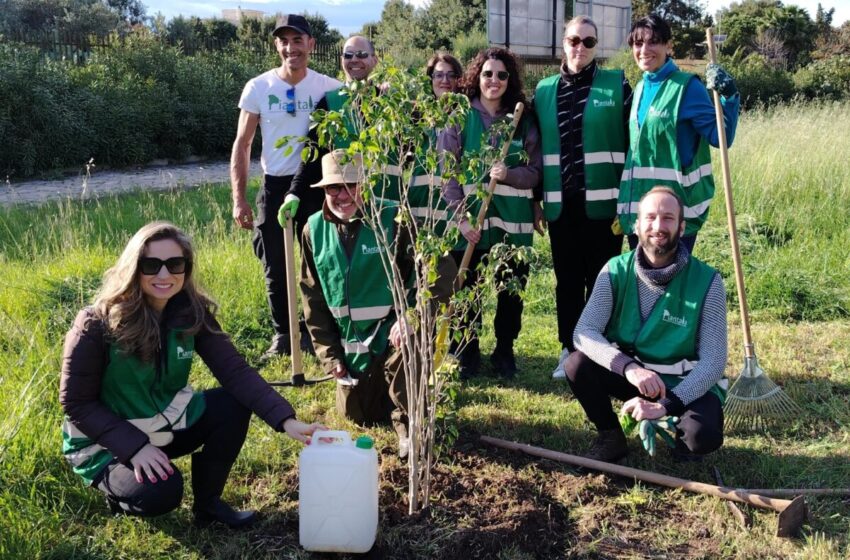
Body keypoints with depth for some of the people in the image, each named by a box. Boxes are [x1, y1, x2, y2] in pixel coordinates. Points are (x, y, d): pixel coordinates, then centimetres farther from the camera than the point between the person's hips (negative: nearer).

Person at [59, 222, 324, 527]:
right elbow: (76, 402, -17)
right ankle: (119, 488, 8)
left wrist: (285, 420, -31)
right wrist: (134, 446, -28)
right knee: (160, 492, -29)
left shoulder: (192, 312, -11)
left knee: (233, 405, -18)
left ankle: (207, 501, 2)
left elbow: (235, 370, -18)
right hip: (107, 441, -5)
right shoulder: (97, 323, -24)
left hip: (165, 424, 5)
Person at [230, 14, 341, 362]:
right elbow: (242, 145, 1)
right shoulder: (258, 88, -3)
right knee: (275, 268, 7)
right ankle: (283, 335, 22)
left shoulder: (329, 88, -4)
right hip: (275, 187, 1)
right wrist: (239, 199, -5)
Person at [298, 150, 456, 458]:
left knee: (405, 348, -37)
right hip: (349, 342, 4)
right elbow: (313, 298, 2)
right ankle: (380, 385, 44)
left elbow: (442, 268, -21)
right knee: (359, 415, 11)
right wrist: (330, 356, -1)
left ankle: (407, 422, -9)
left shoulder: (393, 219, -18)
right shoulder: (314, 229, -5)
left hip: (390, 330, -4)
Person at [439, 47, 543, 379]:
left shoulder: (523, 120, 6)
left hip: (513, 222, 2)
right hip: (470, 221, -1)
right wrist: (460, 217, -11)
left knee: (511, 292, 8)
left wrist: (508, 174, -17)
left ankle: (504, 352, 26)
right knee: (467, 290, 6)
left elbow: (535, 171, 3)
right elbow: (447, 172, -3)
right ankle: (468, 353, 23)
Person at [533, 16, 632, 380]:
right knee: (567, 281, 10)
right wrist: (537, 199, 12)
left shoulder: (616, 85, 1)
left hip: (602, 202, -3)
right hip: (560, 204, 3)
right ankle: (570, 351, 21)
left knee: (601, 281, 5)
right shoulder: (544, 90, 11)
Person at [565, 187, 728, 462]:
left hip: (687, 384, -2)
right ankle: (610, 435, 2)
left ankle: (676, 425, 7)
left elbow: (713, 362, -18)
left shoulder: (707, 282, -17)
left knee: (703, 436, -32)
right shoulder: (616, 271, -12)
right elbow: (584, 332, -21)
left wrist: (666, 404, -32)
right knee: (577, 364, -25)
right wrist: (629, 367, -38)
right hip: (629, 374, 2)